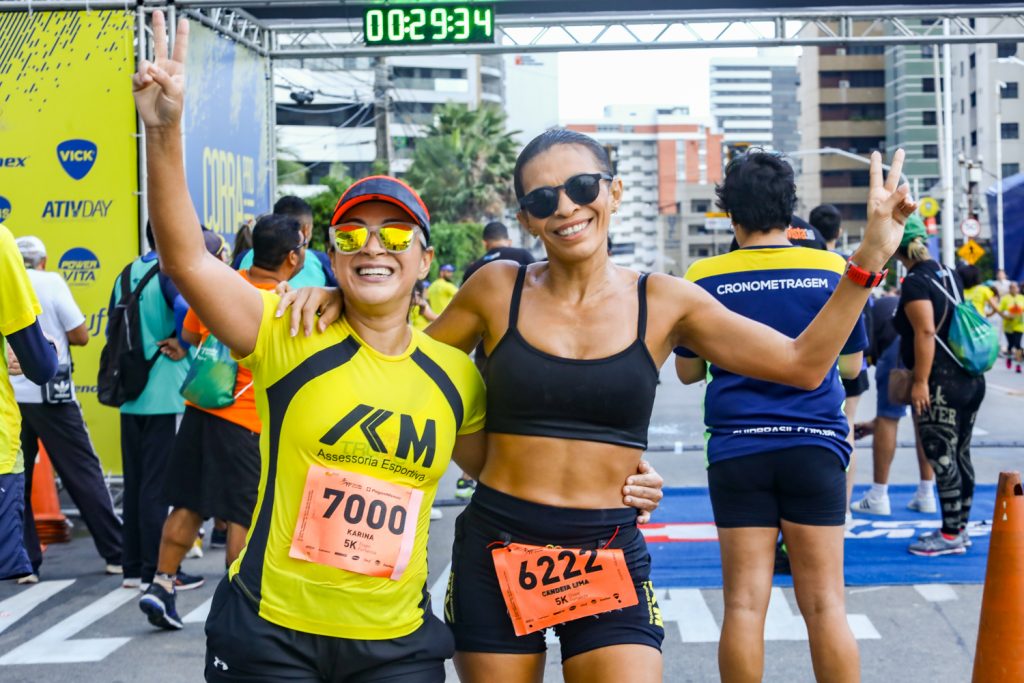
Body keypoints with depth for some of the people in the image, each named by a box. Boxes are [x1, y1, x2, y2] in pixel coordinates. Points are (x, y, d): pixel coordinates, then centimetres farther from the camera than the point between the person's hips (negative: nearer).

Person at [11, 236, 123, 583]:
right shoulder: (50, 282, -3)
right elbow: (80, 335, -5)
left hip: (7, 395, 2)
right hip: (49, 392, -2)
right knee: (84, 473, 4)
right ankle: (116, 553, 7)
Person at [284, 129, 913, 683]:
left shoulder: (662, 302, 1)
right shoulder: (499, 290, 1)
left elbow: (802, 364, -1)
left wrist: (869, 260, -9)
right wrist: (341, 300, -4)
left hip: (611, 555, 0)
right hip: (498, 549, 1)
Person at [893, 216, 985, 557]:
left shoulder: (915, 283, -13)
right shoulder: (949, 275, 12)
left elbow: (926, 332, -21)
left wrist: (920, 381, -19)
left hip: (941, 384, -9)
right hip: (970, 381, 9)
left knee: (942, 458, -3)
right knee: (960, 455, 14)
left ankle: (951, 535, 1)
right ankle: (960, 527, 23)